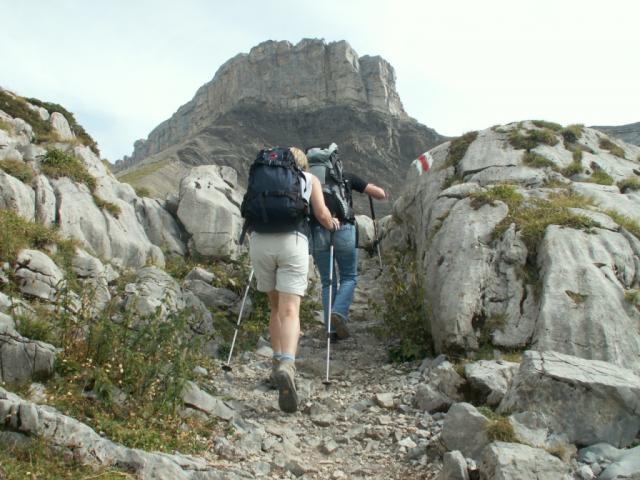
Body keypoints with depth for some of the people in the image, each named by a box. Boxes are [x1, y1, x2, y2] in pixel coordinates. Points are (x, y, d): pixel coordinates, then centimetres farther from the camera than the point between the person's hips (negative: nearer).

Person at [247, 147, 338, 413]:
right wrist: (332, 224, 31)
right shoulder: (310, 179, 21)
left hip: (259, 241, 3)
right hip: (292, 241, -2)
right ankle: (286, 366, -32)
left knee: (275, 307, 19)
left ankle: (278, 363, 16)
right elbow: (322, 215, 10)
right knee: (290, 311, -10)